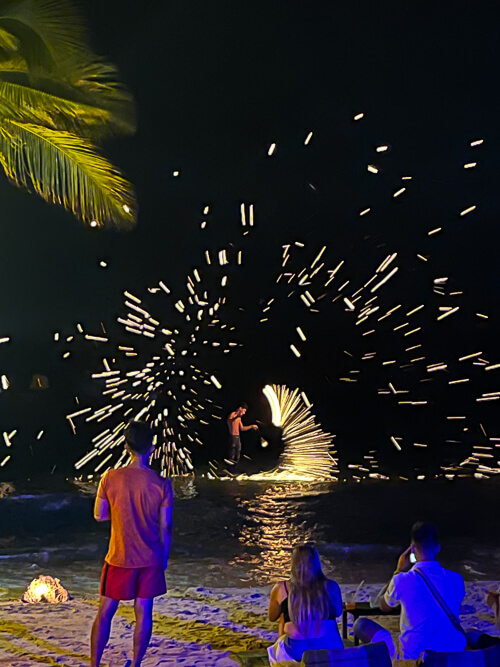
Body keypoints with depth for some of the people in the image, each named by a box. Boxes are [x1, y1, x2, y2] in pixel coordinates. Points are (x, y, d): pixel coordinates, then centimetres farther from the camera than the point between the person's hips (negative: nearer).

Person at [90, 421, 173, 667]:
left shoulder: (110, 478, -12)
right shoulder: (162, 484, -11)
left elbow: (99, 515, -2)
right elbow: (165, 526, -5)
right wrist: (165, 556, 9)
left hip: (119, 558, 0)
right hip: (150, 558, 0)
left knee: (105, 612, 13)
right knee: (143, 613, 11)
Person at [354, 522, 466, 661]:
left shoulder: (402, 581, -17)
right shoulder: (456, 580, -7)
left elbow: (384, 606, 6)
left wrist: (400, 570, 8)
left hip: (413, 658, -4)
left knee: (361, 624, 12)